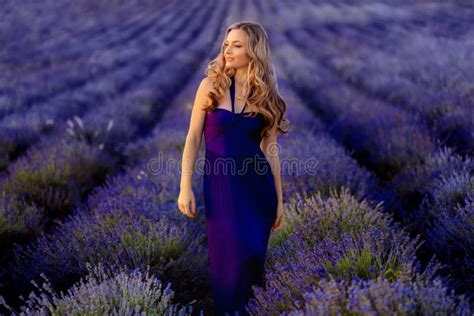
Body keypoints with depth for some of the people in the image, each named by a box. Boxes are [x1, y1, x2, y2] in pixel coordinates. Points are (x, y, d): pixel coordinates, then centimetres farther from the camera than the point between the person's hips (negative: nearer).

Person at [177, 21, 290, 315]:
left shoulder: (267, 95, 4)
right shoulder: (211, 85, -1)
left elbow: (271, 149, 7)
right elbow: (193, 138, -2)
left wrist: (279, 199, 8)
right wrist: (185, 186, -9)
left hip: (258, 184, 2)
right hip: (221, 183, -2)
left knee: (253, 256, 8)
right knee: (232, 257, -6)